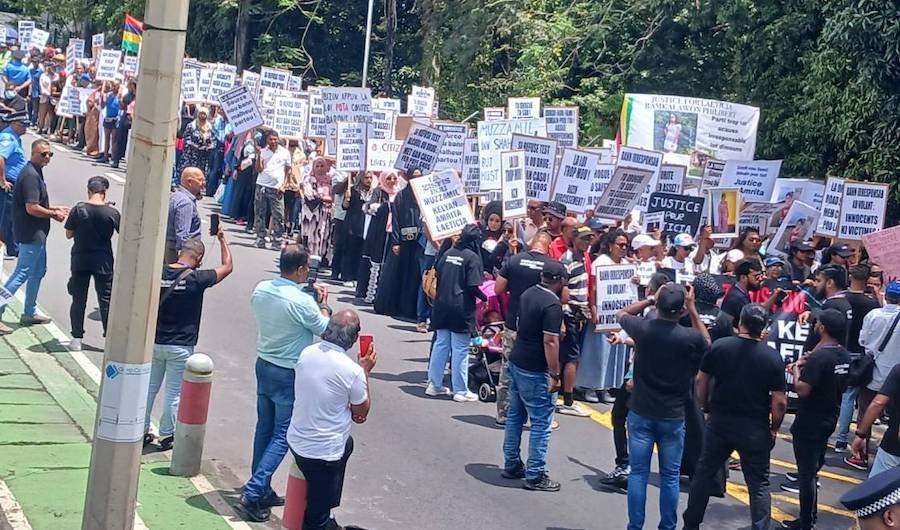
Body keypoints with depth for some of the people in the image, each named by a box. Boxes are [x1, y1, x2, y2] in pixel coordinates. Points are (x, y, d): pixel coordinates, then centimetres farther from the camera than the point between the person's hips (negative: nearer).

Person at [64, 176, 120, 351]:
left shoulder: (78, 210, -9)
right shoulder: (112, 213, -10)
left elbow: (68, 234, -2)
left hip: (80, 260, 1)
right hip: (104, 262, 0)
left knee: (78, 299, 10)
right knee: (106, 300, 8)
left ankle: (77, 339, 12)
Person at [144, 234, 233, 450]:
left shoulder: (159, 273, -3)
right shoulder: (196, 278, -16)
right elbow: (227, 266, -2)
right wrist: (222, 239, 10)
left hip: (155, 342, 4)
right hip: (180, 346, -4)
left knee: (149, 388, 15)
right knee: (174, 393, 8)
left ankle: (142, 431, 23)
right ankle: (167, 436, 16)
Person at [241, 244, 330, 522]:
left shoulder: (261, 289, -2)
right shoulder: (302, 301, -23)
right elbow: (323, 328, -7)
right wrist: (323, 303, 9)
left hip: (264, 365, 7)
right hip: (289, 374, -7)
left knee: (264, 429, 16)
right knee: (282, 436, 2)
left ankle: (261, 490, 24)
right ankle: (253, 492, -2)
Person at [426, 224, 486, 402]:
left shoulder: (448, 253, 8)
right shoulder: (472, 257, -12)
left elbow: (438, 275, 13)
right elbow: (473, 286, -17)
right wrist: (485, 297, -1)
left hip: (442, 305, 6)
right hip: (461, 308, -6)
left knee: (440, 344, 15)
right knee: (460, 350, 1)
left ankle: (434, 384, 21)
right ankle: (460, 391, 8)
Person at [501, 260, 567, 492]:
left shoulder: (528, 294, 6)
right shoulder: (552, 305, -19)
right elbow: (550, 342, -23)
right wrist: (555, 375, -19)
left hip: (516, 362, 9)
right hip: (535, 371, -9)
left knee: (515, 416, 17)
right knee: (541, 423, 0)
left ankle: (511, 465, 26)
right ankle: (535, 476, 4)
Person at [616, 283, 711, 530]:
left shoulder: (642, 328, -13)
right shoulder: (690, 337, -17)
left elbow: (621, 313, 10)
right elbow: (707, 344, 9)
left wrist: (650, 299, 6)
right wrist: (693, 309, 2)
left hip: (641, 414, 1)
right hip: (672, 417, -1)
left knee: (638, 473, 8)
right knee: (670, 477, 10)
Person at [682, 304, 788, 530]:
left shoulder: (719, 346, -6)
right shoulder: (773, 357, -10)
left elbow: (701, 380, 1)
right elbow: (779, 401, -10)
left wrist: (706, 408, 15)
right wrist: (775, 427, 5)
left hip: (719, 422, 2)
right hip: (754, 428, -2)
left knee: (703, 473, 16)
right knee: (759, 484, 8)